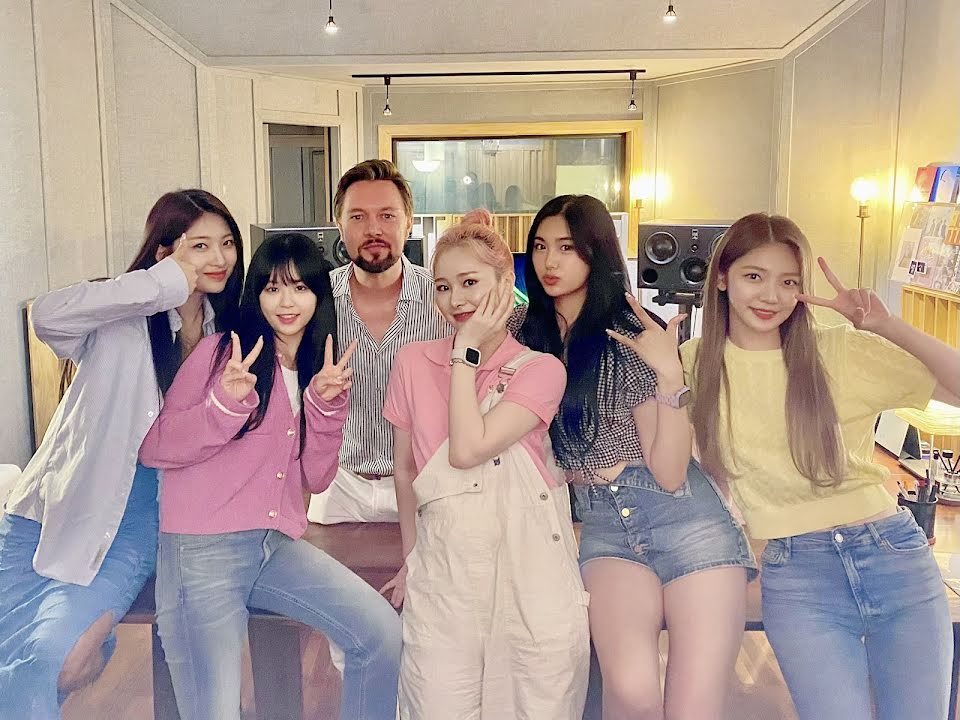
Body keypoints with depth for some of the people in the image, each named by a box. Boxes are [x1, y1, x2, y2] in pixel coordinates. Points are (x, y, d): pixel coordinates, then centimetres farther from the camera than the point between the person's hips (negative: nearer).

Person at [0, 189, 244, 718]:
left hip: (136, 527, 2)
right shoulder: (127, 321, -10)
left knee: (50, 656, -17)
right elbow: (48, 316, -31)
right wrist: (167, 283, -26)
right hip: (58, 512, -1)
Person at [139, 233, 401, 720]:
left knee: (382, 634, -10)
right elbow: (152, 450, -7)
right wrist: (224, 403, -22)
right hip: (202, 549, -5)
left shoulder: (318, 369, 13)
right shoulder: (221, 351, -4)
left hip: (278, 544, 5)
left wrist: (324, 402, -8)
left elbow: (315, 478, 6)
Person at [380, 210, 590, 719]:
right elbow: (404, 468, 11)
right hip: (442, 570, 1)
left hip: (530, 567, -1)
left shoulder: (540, 369, -2)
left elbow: (468, 450, -16)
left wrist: (468, 350, -9)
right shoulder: (413, 362, 5)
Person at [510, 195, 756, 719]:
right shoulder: (525, 329, 7)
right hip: (603, 524, 2)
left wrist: (669, 374, -22)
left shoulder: (631, 337, -5)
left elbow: (670, 474, -9)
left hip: (681, 514, -2)